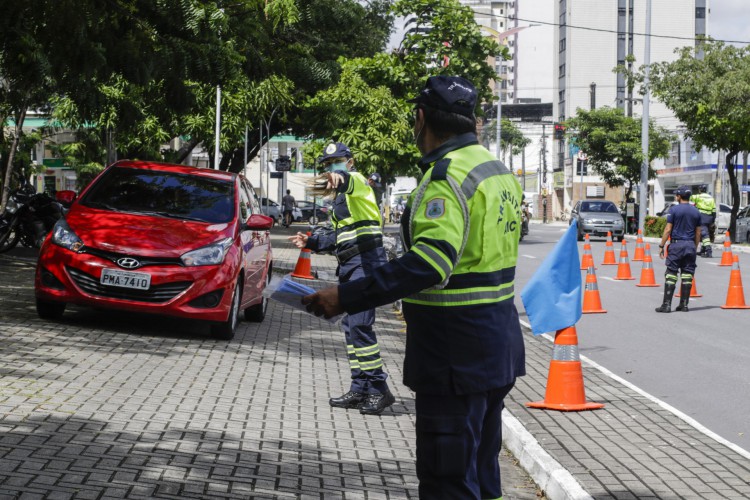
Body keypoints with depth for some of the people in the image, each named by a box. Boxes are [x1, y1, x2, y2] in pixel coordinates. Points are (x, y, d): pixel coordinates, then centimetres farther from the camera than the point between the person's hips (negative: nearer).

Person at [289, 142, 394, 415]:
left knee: (360, 324, -16)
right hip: (349, 265, 10)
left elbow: (350, 183, -34)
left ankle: (378, 389, -13)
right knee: (351, 326, 9)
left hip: (366, 261, -10)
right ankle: (359, 389, 14)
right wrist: (311, 242, 26)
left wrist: (339, 179, -57)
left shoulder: (357, 180, -5)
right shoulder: (341, 196, 24)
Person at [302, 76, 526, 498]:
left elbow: (431, 260, -32)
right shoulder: (498, 170, 13)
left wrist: (347, 297, -35)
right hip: (498, 348, 10)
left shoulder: (448, 174, -18)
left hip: (456, 353, -10)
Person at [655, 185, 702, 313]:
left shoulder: (674, 210, -4)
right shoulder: (696, 212, 9)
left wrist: (661, 246, -2)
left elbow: (668, 230, -7)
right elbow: (698, 233, 11)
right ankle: (684, 304, 8)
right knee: (687, 275, 6)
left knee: (671, 275, -3)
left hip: (676, 245, -4)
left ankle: (667, 304, -7)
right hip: (690, 245, 4)